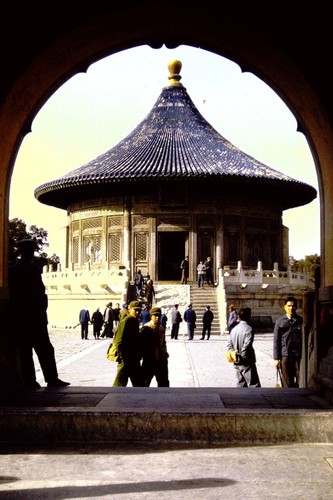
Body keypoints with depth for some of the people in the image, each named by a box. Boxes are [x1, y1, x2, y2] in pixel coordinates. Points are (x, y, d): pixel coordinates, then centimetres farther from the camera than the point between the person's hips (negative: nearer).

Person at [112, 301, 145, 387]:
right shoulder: (126, 322, -14)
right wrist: (124, 358, -21)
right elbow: (119, 342, -20)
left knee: (140, 384, 14)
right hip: (126, 361, -10)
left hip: (134, 360, 10)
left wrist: (139, 356, 17)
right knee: (120, 383, -4)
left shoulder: (135, 322, 14)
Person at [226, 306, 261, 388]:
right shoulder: (248, 329, -14)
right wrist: (242, 358, -11)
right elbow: (247, 346, -22)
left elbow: (229, 345, 9)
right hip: (247, 363, -7)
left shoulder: (234, 329, 8)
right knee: (254, 385, -4)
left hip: (237, 364, 7)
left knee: (241, 384, 14)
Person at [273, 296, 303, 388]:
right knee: (287, 383, 4)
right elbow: (276, 340, 4)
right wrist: (276, 358, 0)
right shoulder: (280, 321, 3)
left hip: (299, 356, 0)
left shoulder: (301, 321, 4)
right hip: (285, 356, 0)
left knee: (300, 382, -2)